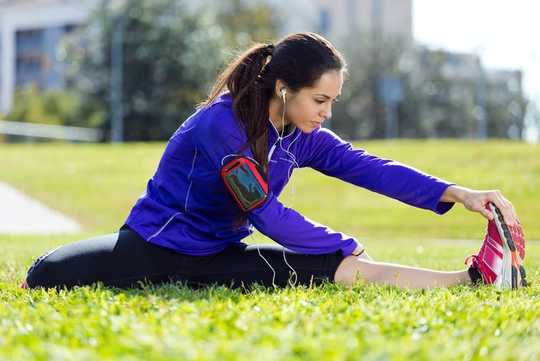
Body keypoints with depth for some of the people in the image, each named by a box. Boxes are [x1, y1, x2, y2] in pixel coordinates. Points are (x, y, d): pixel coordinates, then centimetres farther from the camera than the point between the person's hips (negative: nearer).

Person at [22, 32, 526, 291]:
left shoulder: (304, 139, -2)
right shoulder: (221, 122, -25)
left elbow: (371, 169, -14)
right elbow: (265, 212, -26)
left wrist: (456, 193, -26)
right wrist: (344, 245, -17)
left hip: (219, 257, 4)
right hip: (152, 250, -4)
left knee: (350, 271, -17)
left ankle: (474, 277, -30)